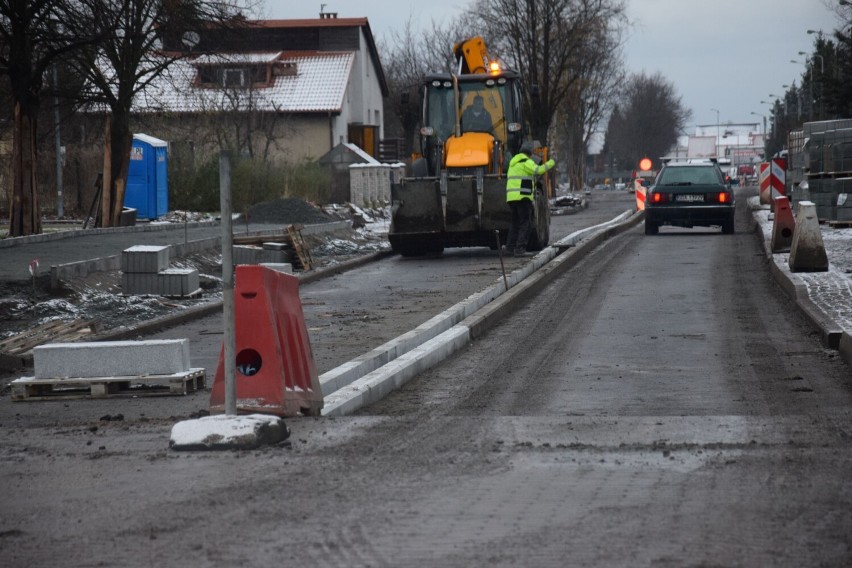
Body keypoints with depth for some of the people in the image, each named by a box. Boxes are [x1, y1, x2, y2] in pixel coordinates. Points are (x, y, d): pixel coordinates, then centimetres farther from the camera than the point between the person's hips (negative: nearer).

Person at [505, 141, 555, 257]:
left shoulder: (513, 162, 21)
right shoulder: (526, 162, -7)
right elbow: (538, 170, -23)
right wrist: (551, 163, -9)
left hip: (511, 196, 8)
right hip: (523, 196, -8)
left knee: (516, 222, 19)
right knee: (525, 223, -7)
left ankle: (510, 246, 19)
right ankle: (520, 249, -14)